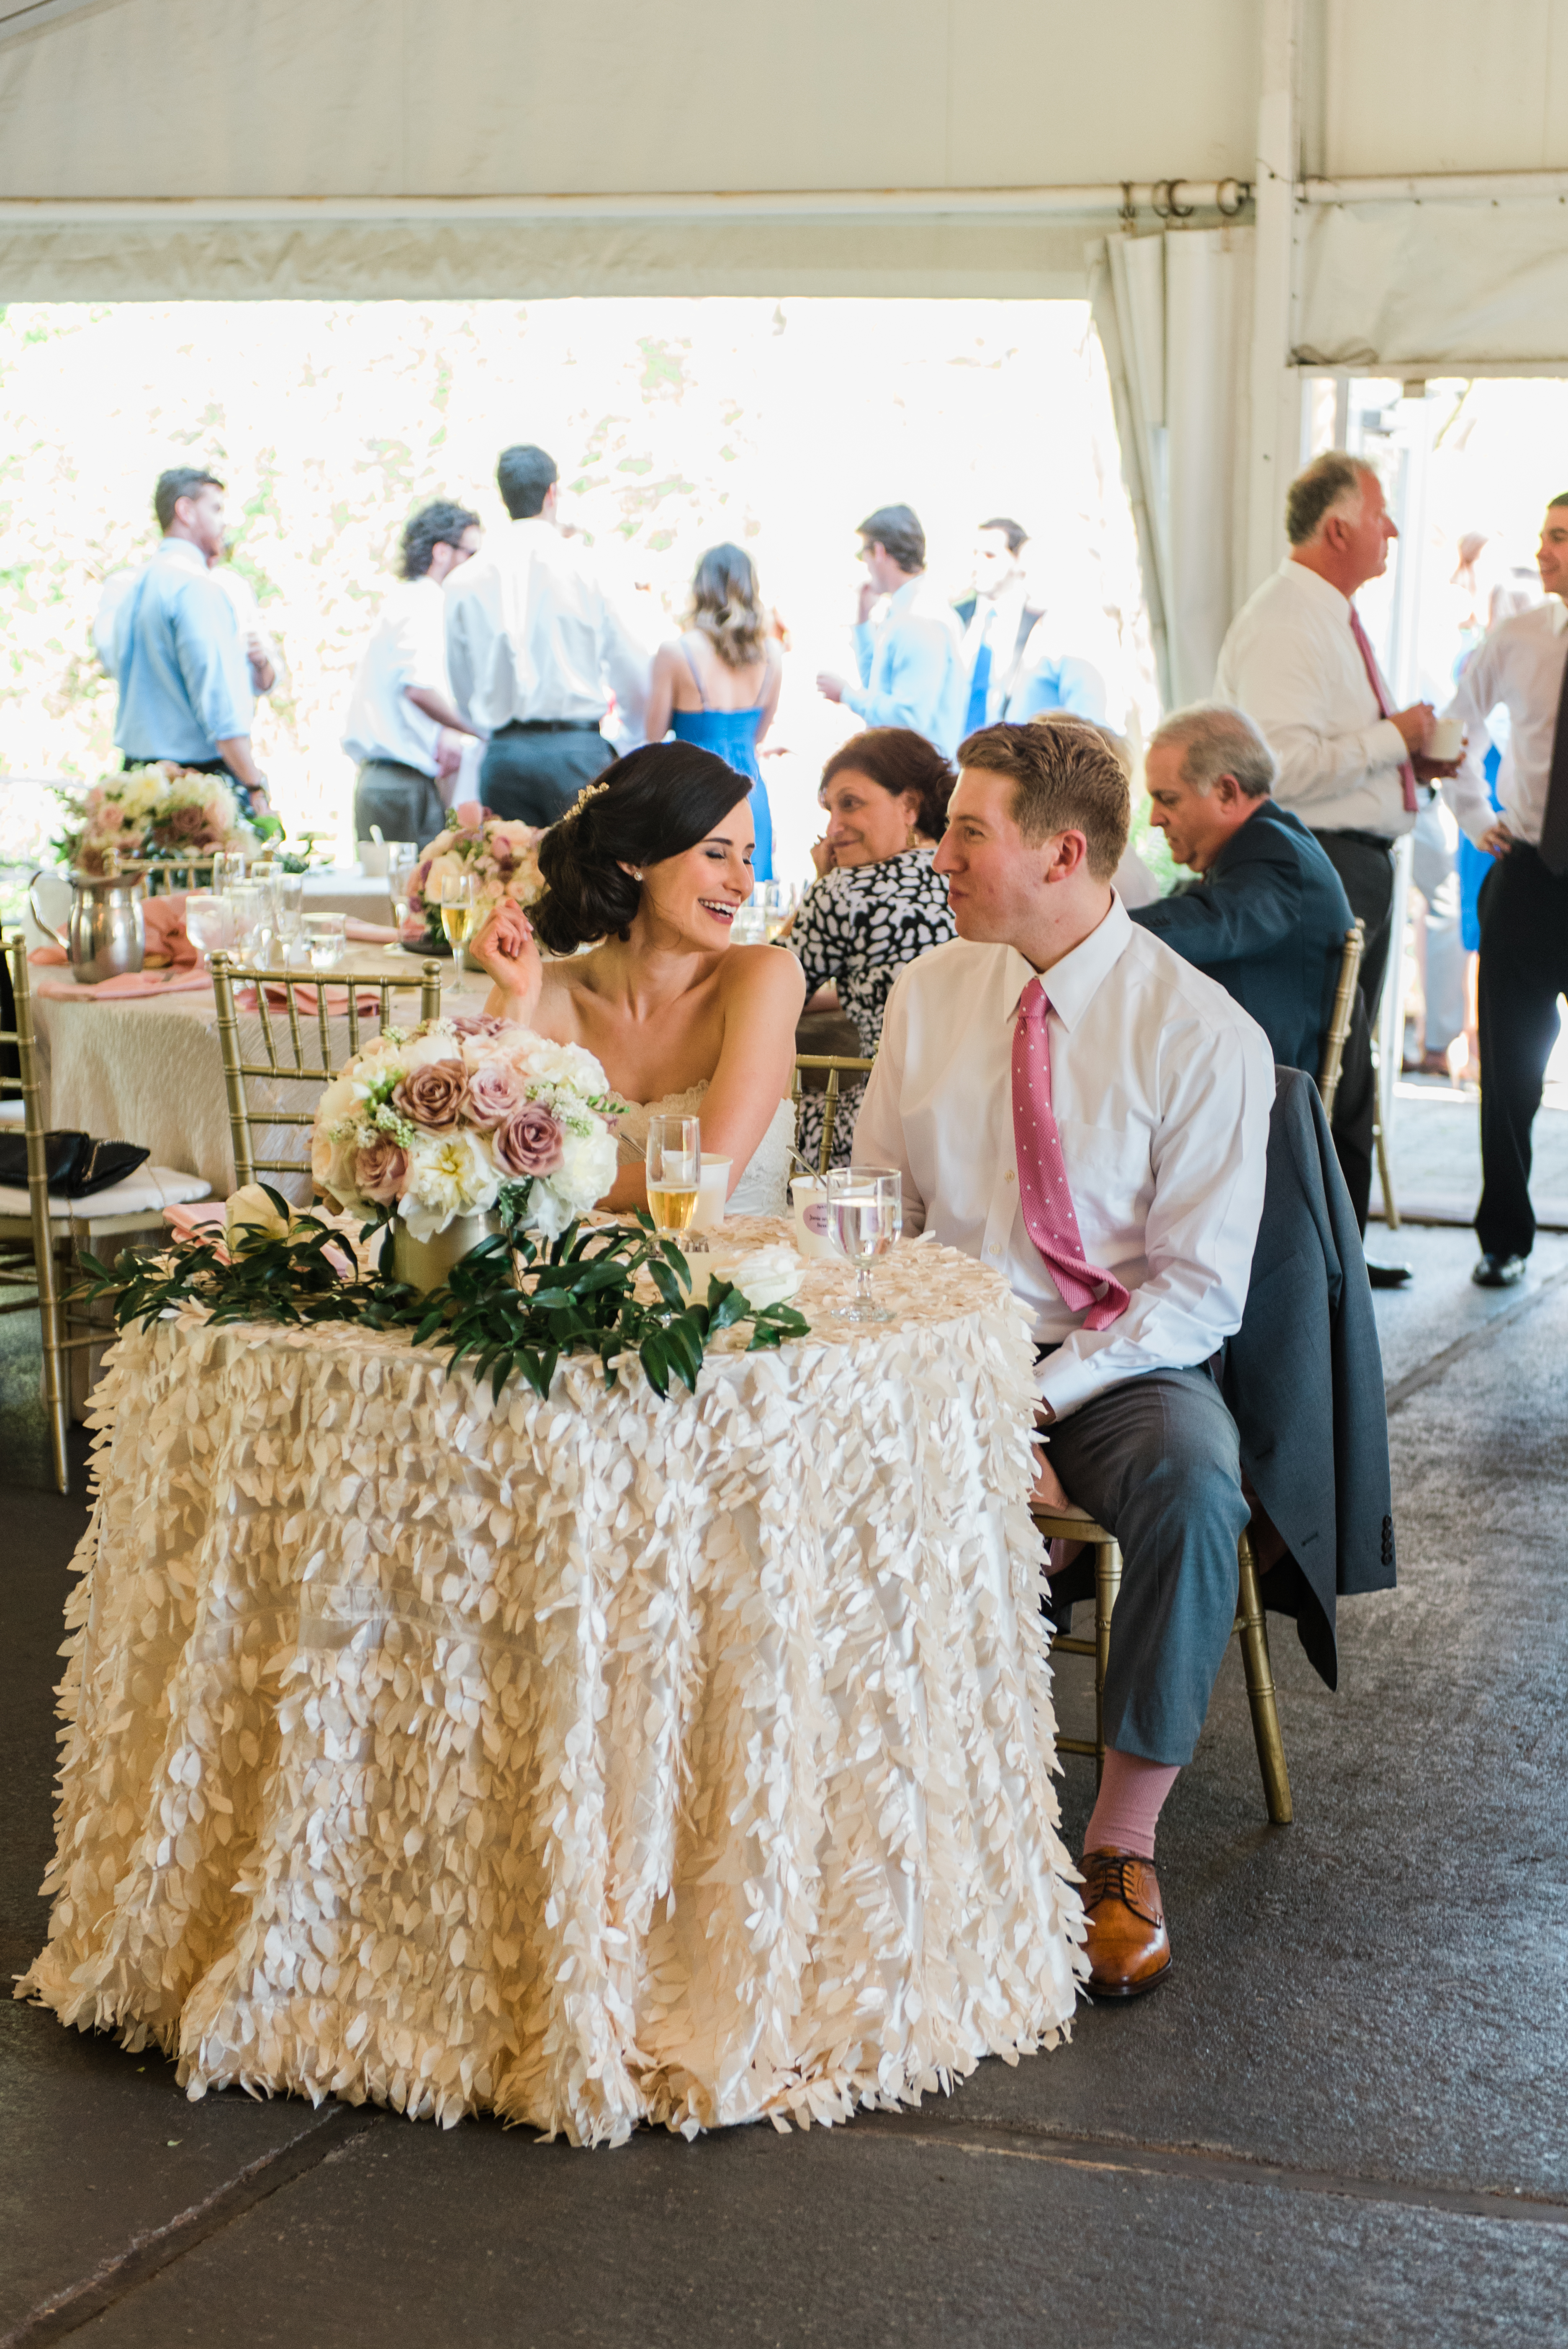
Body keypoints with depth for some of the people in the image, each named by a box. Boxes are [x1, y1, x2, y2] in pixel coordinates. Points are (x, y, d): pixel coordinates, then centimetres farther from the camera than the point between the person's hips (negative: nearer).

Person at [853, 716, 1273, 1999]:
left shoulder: (1202, 1032, -8)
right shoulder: (928, 993, 6)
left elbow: (1199, 1288, -10)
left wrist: (1035, 1399, -21)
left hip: (1125, 1366, -3)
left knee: (1193, 1485, -35)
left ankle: (1124, 1844, -18)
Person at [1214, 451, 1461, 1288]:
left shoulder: (1334, 619, 17)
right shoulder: (1280, 625, -16)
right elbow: (1287, 765, -25)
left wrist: (1414, 760, 11)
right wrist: (1392, 739, -17)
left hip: (1362, 864, 11)